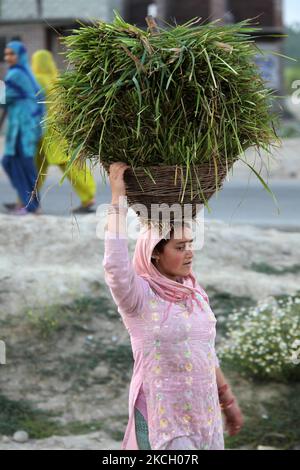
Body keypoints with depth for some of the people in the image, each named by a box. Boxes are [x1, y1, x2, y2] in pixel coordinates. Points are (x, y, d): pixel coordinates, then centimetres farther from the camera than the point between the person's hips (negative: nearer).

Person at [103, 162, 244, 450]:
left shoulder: (194, 292, 6)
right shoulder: (139, 295, -14)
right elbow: (115, 265, -35)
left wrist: (228, 401, 21)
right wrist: (117, 197, -32)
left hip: (204, 411, 7)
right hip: (163, 415, -7)